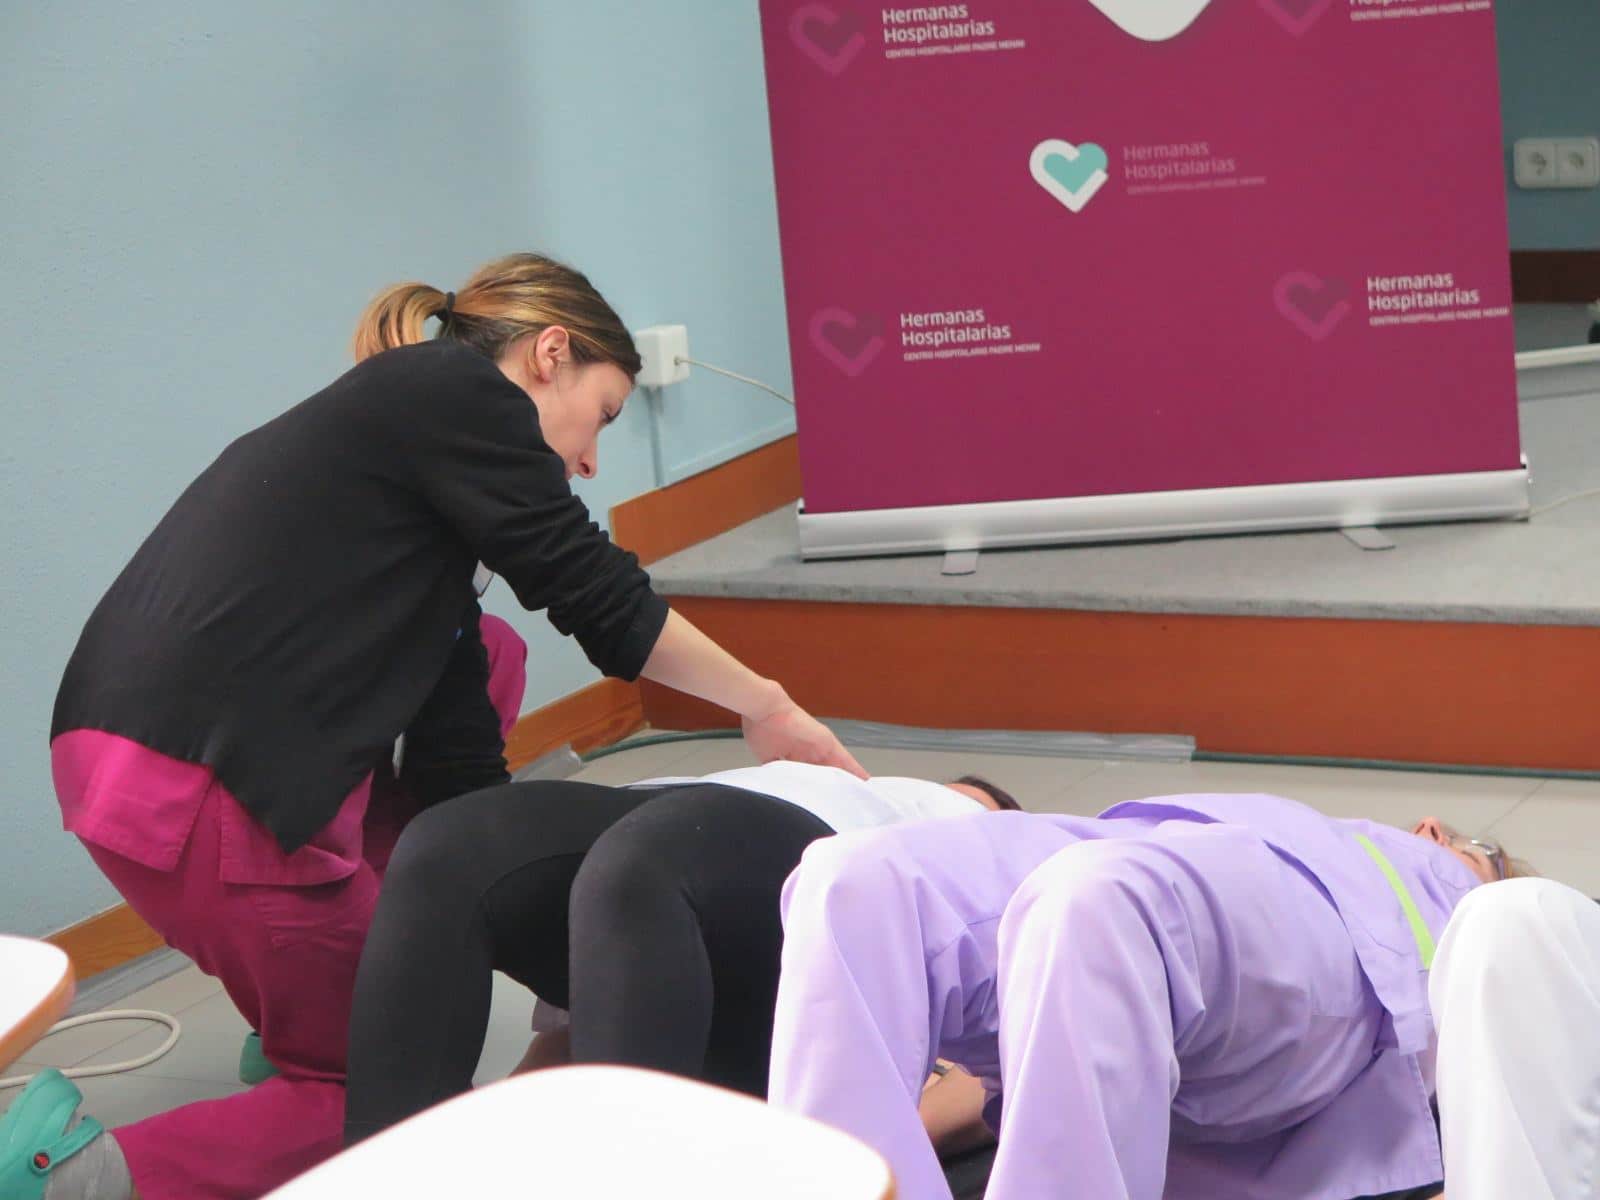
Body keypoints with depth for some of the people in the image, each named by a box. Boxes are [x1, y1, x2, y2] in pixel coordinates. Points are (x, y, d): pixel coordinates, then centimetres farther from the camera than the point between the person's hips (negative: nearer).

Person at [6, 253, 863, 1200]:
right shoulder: (456, 389, -1)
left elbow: (455, 766, 19)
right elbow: (601, 598, 0)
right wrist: (766, 707, 13)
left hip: (131, 759, 9)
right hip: (206, 789, -9)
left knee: (478, 656, 23)